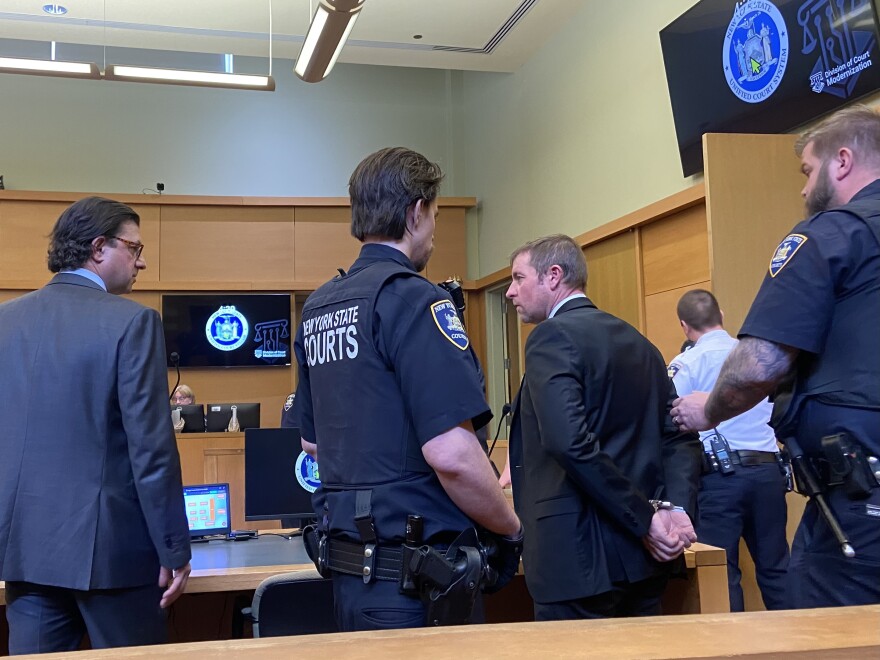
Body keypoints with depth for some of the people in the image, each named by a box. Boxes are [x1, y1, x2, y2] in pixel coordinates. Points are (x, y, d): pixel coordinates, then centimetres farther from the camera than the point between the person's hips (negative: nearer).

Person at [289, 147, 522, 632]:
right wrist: (512, 530, -9)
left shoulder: (317, 308, 9)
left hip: (349, 563, 8)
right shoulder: (413, 298, -17)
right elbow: (450, 453, -24)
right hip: (415, 574, -8)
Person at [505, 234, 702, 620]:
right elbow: (680, 435, 9)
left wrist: (645, 519, -19)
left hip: (579, 559, -8)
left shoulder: (552, 336, -11)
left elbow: (568, 440, -25)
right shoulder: (637, 341, 14)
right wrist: (677, 507, -4)